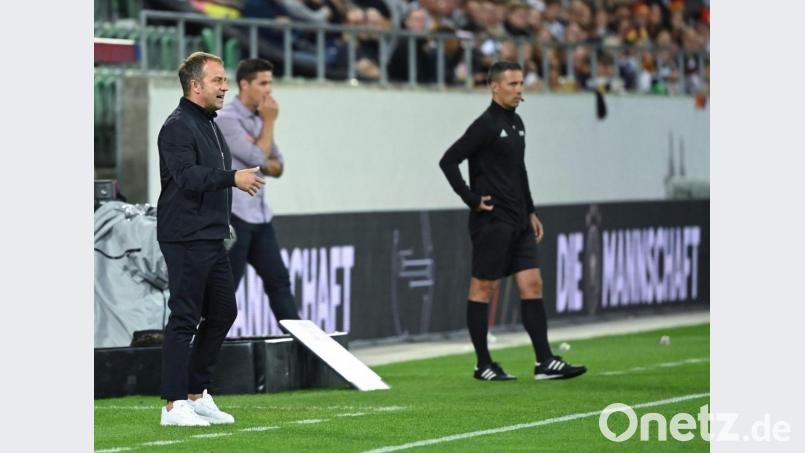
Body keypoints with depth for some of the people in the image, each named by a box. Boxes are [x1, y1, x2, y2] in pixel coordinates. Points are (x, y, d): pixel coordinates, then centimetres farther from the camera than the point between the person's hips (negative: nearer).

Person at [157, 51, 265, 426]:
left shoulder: (210, 125, 18)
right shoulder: (178, 127, -12)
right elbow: (188, 177, -25)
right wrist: (232, 178, -33)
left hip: (212, 238, 10)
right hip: (185, 239, -10)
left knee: (222, 312, 12)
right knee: (184, 319, -8)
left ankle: (197, 393, 21)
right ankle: (174, 405, -5)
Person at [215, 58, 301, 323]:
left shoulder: (258, 119, 14)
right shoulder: (226, 119, -12)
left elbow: (277, 166, 16)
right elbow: (258, 157, -18)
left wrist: (265, 162, -7)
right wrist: (269, 122, -7)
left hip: (260, 216, 8)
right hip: (233, 216, -8)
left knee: (278, 280, 9)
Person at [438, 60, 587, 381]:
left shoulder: (516, 123, 14)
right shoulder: (486, 124, -11)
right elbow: (448, 161, -15)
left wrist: (530, 211, 20)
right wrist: (471, 199, -16)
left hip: (518, 222, 8)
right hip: (491, 221, -8)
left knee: (532, 285, 3)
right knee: (484, 288, 0)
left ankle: (545, 362, 1)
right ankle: (483, 365, 6)